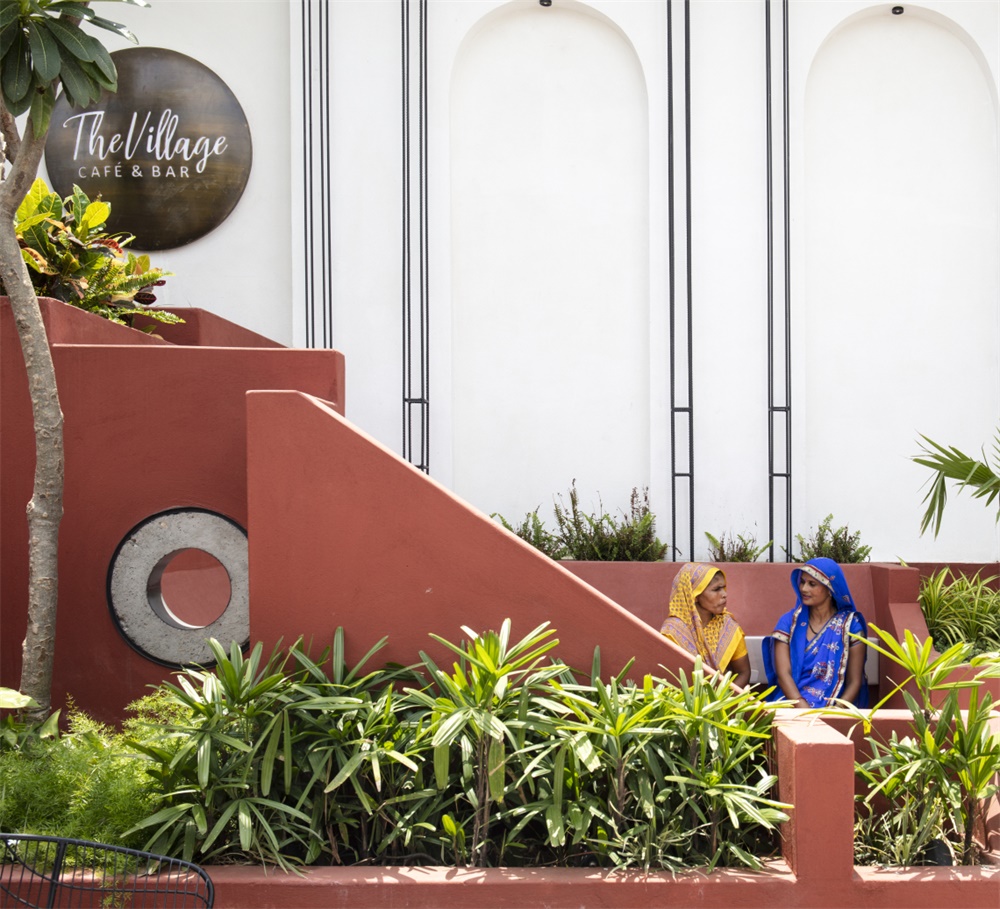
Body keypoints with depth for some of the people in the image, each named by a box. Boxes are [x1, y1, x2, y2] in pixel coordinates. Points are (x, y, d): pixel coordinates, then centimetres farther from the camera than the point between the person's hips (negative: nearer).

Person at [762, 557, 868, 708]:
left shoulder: (850, 625, 4)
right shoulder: (788, 621, 7)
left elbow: (854, 682, 2)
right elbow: (783, 674, -3)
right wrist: (804, 709, -19)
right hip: (792, 704, 1)